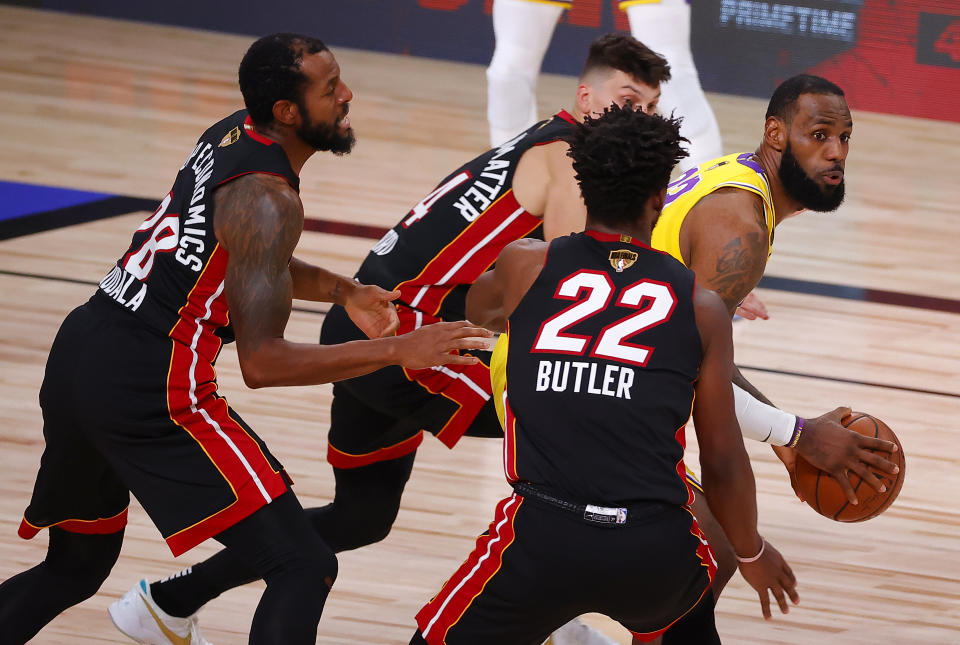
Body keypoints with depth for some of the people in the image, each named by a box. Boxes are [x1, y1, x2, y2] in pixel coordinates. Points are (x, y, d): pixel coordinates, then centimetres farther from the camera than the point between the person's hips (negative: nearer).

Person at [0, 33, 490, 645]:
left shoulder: (233, 134, 12)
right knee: (305, 567, -9)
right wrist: (397, 349, -20)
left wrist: (340, 289, 15)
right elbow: (262, 362, -20)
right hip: (151, 391, -10)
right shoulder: (267, 199, -16)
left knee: (75, 568, 27)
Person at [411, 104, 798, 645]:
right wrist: (752, 552, 33)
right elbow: (724, 462, 15)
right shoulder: (702, 306, 9)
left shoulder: (526, 265, 10)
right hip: (655, 548, 1)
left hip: (544, 538, -1)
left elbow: (479, 304, 37)